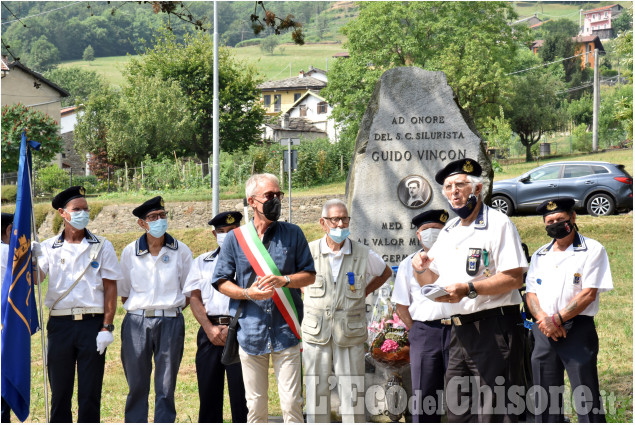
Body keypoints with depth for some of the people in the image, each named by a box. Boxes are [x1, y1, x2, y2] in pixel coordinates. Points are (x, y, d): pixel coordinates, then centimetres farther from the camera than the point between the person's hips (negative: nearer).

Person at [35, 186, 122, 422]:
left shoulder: (102, 247, 5)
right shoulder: (49, 248, 8)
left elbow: (110, 288, 2)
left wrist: (106, 327, -6)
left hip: (92, 323, -1)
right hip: (60, 323, 1)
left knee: (90, 391, 1)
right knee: (59, 390, 6)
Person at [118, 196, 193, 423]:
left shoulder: (181, 251, 3)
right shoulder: (130, 252, 5)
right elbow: (123, 292, 13)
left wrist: (171, 309, 2)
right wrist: (139, 311, 5)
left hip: (170, 323, -1)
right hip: (136, 321, 1)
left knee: (166, 386, 1)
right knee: (137, 385, 3)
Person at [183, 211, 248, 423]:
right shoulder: (202, 262, 18)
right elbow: (194, 298, 10)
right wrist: (210, 328, -5)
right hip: (210, 332, 3)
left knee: (241, 393, -5)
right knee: (208, 391, 4)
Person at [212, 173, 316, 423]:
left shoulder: (293, 234, 6)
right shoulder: (236, 238, 6)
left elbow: (309, 275, 7)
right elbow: (221, 282, 6)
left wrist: (283, 280, -11)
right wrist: (247, 293, -12)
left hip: (285, 332, -1)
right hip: (251, 333, 1)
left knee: (291, 403, -6)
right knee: (255, 405, 6)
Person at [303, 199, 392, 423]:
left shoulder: (364, 254, 0)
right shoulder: (308, 252, 0)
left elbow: (385, 272, 21)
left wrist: (364, 292, 11)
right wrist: (307, 293, 8)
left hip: (350, 336, 0)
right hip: (316, 334, 0)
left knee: (352, 395, 0)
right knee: (316, 393, 4)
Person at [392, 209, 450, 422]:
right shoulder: (409, 264, 12)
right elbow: (401, 305, 12)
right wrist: (415, 331, 2)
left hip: (455, 330, 0)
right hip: (424, 331, 0)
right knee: (424, 391, 1)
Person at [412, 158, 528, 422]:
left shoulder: (498, 224, -6)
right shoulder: (448, 231, 19)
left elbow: (513, 279, -15)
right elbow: (431, 282, 23)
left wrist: (469, 289, -23)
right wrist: (420, 269, 1)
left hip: (493, 330, -8)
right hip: (459, 329, 8)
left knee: (493, 411, -10)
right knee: (457, 410, 9)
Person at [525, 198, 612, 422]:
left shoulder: (592, 250, -2)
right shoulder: (540, 255, 16)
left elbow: (589, 294, -10)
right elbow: (531, 293, 11)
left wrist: (557, 319, -14)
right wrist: (543, 319, -9)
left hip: (577, 329, -5)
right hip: (544, 331, 5)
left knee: (586, 399, -7)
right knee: (545, 400, 7)